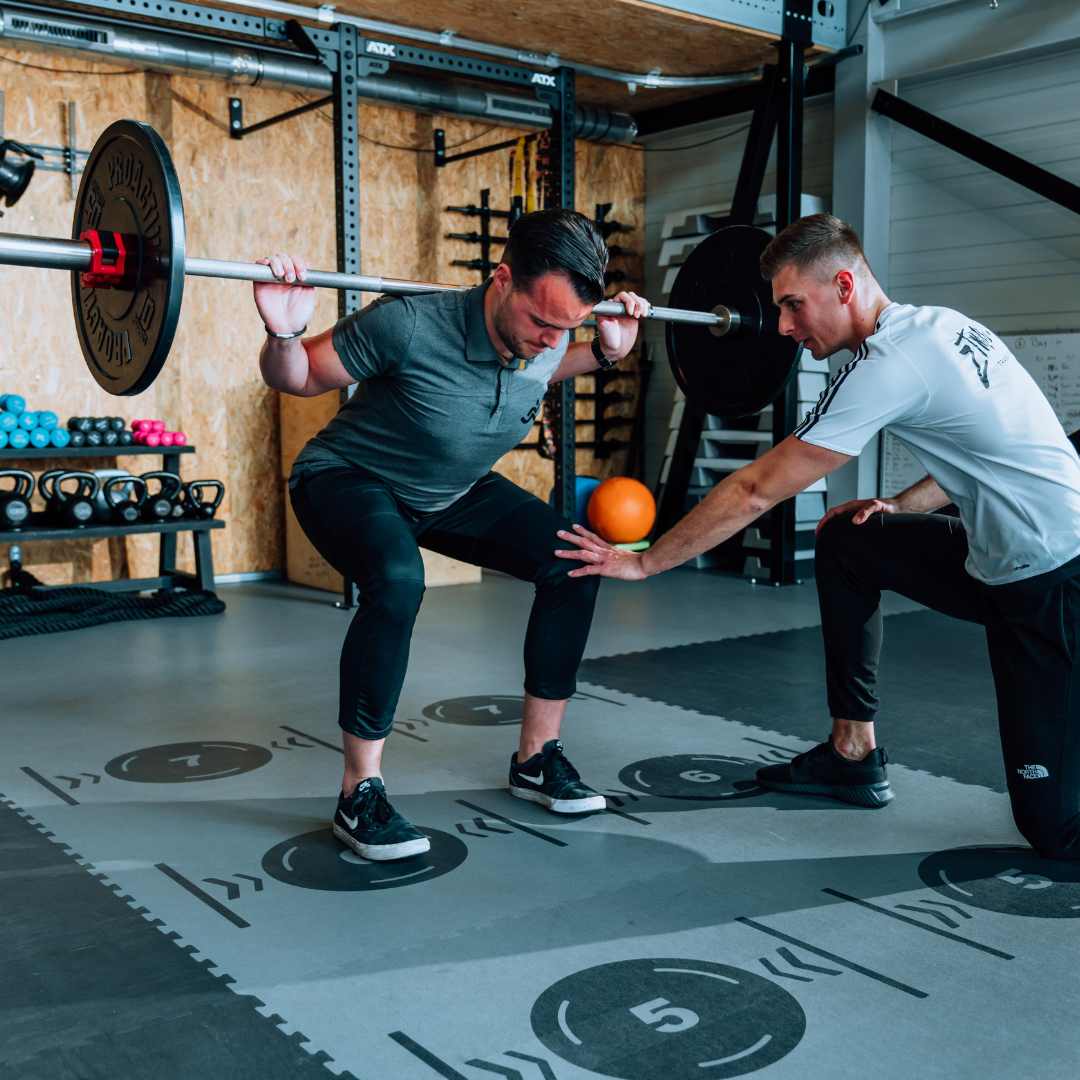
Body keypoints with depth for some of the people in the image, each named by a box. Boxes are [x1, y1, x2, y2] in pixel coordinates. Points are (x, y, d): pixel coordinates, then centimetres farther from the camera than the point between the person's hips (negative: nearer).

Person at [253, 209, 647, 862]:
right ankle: (361, 794, -21)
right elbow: (299, 378, -19)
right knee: (397, 579, -37)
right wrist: (284, 334, -40)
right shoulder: (410, 326, -34)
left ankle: (537, 758, 4)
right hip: (351, 482, -6)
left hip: (453, 490, 6)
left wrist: (606, 352, -1)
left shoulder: (547, 341, -16)